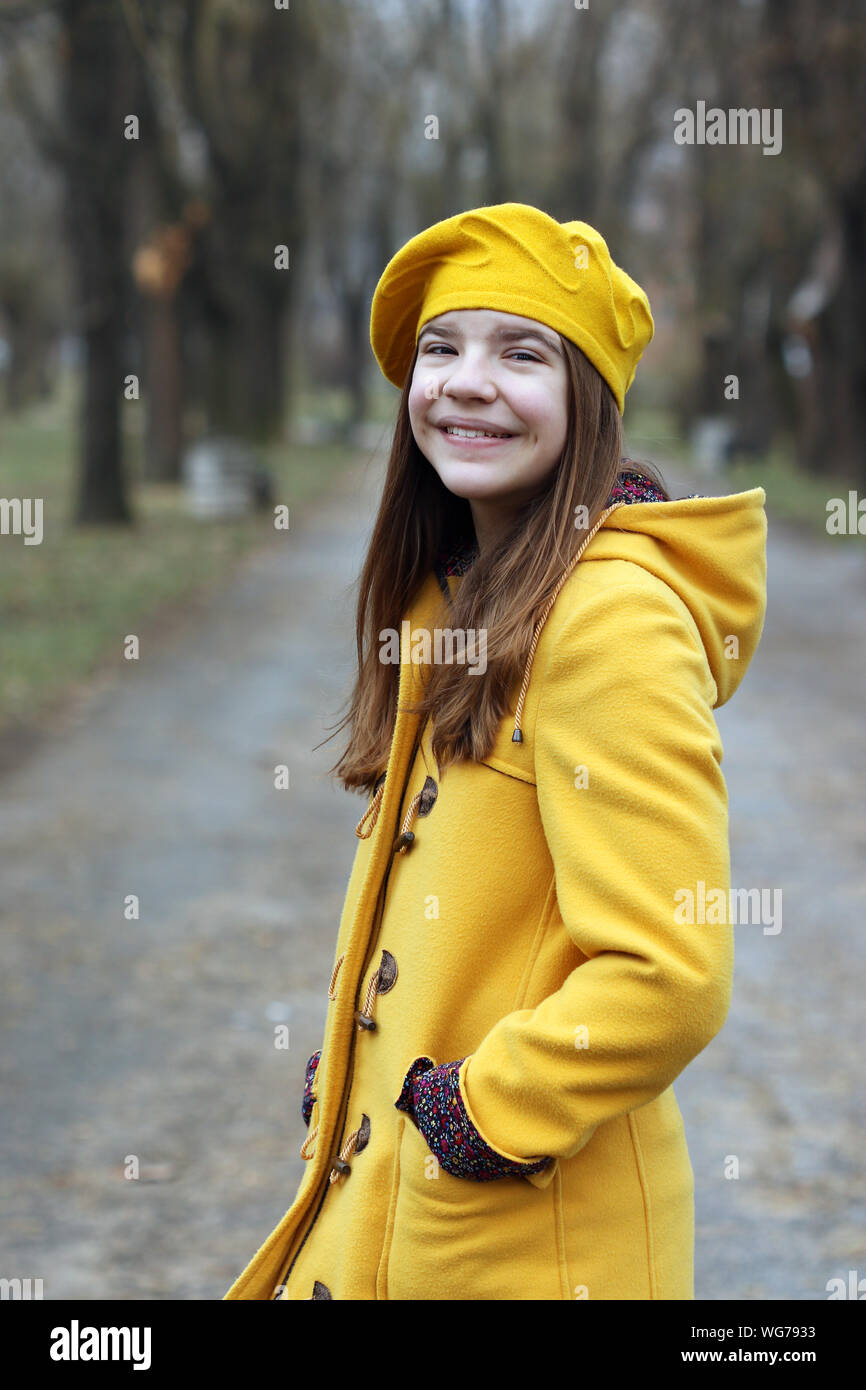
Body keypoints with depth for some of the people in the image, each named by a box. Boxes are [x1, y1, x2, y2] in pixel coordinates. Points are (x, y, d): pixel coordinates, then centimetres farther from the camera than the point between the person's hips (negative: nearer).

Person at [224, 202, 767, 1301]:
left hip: (526, 1237, -8)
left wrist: (478, 1118, -16)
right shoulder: (454, 594, 10)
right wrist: (341, 1084, 9)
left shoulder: (613, 615, -19)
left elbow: (668, 977, -24)